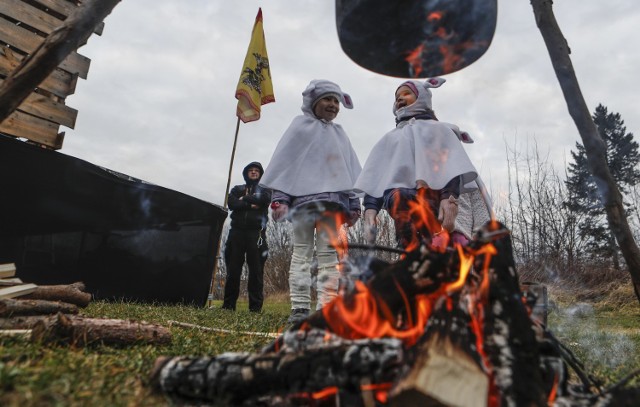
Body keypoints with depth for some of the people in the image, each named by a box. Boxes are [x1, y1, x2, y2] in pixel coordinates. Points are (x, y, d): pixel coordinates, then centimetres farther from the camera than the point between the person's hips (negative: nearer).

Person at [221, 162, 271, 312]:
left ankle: (256, 306, -5)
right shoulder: (237, 189, 22)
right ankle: (228, 304, 3)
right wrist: (250, 204, -9)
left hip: (256, 232, -2)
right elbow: (231, 203, 2)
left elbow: (264, 200, -5)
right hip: (237, 230, 2)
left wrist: (244, 199, 2)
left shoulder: (264, 189, 18)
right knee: (233, 268, -2)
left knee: (256, 269, -6)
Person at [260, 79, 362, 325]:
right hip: (303, 197, -4)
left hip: (332, 200, 4)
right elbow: (284, 163, 0)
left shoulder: (339, 134, 22)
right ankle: (300, 308, -2)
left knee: (328, 254, -2)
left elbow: (349, 170, 19)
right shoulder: (301, 126, 9)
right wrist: (279, 198, -10)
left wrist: (353, 204, 12)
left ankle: (326, 307, -3)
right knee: (301, 253, -2)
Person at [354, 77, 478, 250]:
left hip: (430, 197, -2)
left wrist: (449, 196, -15)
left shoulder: (437, 129, 25)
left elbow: (450, 166, 5)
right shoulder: (390, 139, 34)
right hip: (398, 199, 2)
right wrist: (370, 208, 1)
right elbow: (375, 178, 20)